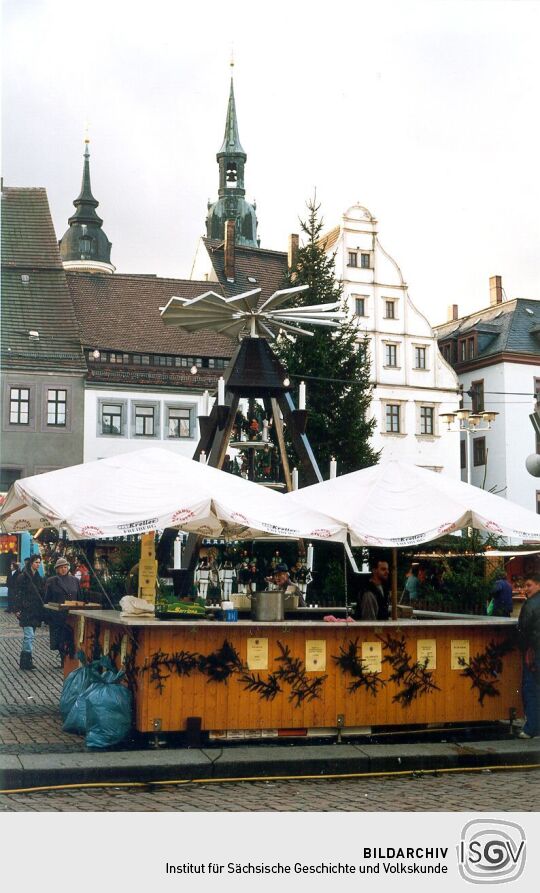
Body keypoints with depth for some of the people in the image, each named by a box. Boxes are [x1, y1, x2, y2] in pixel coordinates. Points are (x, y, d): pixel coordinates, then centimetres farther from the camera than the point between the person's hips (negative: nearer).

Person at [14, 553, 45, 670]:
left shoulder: (38, 578, 13)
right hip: (26, 610, -7)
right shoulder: (23, 577, -7)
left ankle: (25, 661, 14)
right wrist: (18, 609, -15)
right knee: (29, 635, -13)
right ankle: (27, 661, -11)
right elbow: (18, 594, -10)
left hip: (36, 611, 7)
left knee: (30, 636, 9)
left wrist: (42, 608, 10)